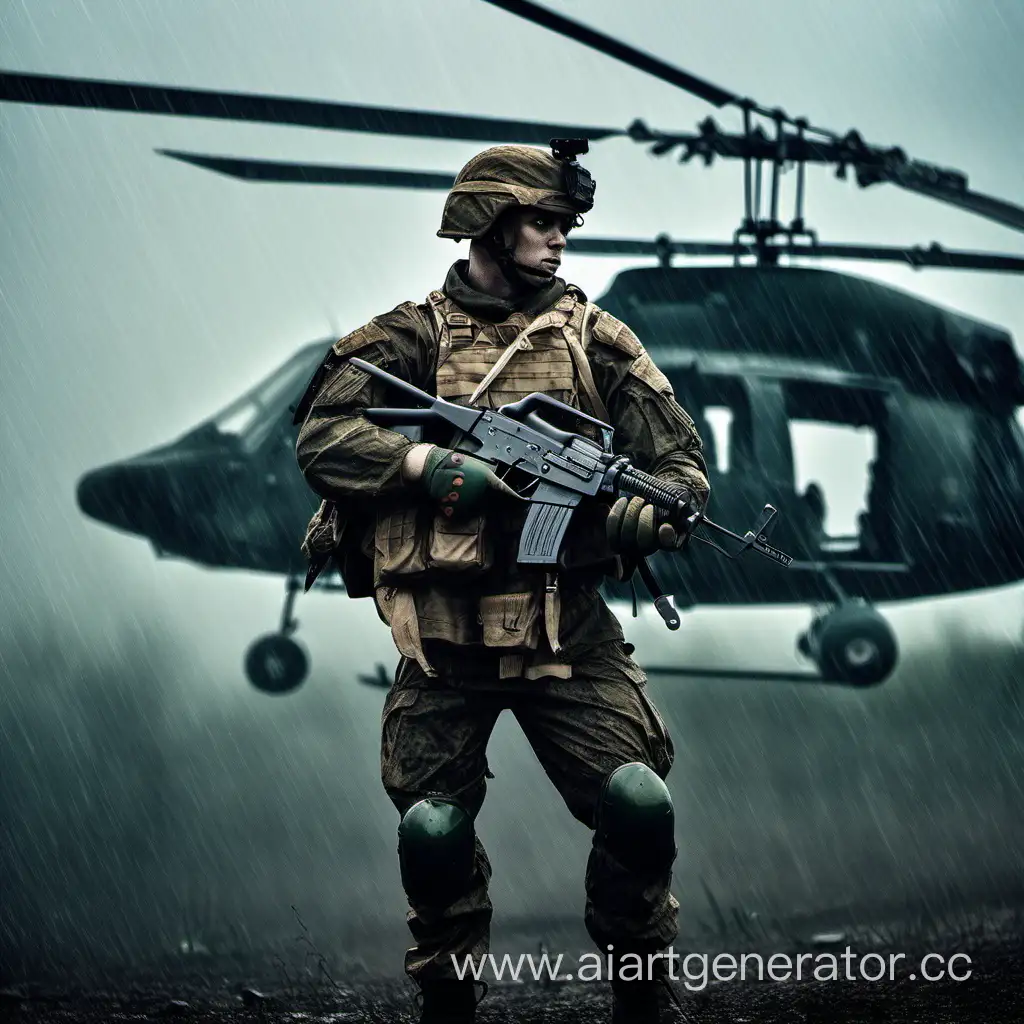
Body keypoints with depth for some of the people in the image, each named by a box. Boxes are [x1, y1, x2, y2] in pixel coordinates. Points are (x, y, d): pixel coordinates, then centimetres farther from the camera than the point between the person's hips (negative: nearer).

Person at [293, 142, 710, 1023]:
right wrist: (430, 463, -19)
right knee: (433, 830, -5)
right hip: (444, 641, -1)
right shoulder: (413, 337, 5)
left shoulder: (595, 339, 10)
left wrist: (647, 511, -15)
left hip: (568, 629, 1)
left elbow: (682, 462, 8)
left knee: (639, 805, -12)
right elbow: (323, 439, -5)